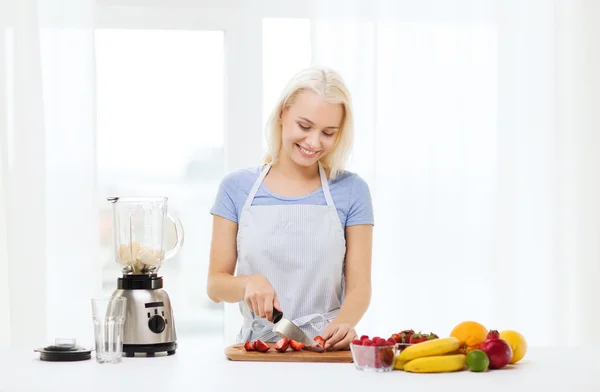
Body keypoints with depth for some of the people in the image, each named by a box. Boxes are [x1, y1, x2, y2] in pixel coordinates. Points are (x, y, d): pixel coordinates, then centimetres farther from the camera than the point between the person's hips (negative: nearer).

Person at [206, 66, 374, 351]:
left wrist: (343, 323, -18)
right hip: (257, 348, 0)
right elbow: (216, 284, 8)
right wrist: (248, 283, -13)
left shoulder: (351, 190, 5)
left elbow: (358, 286, 2)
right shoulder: (236, 188, 7)